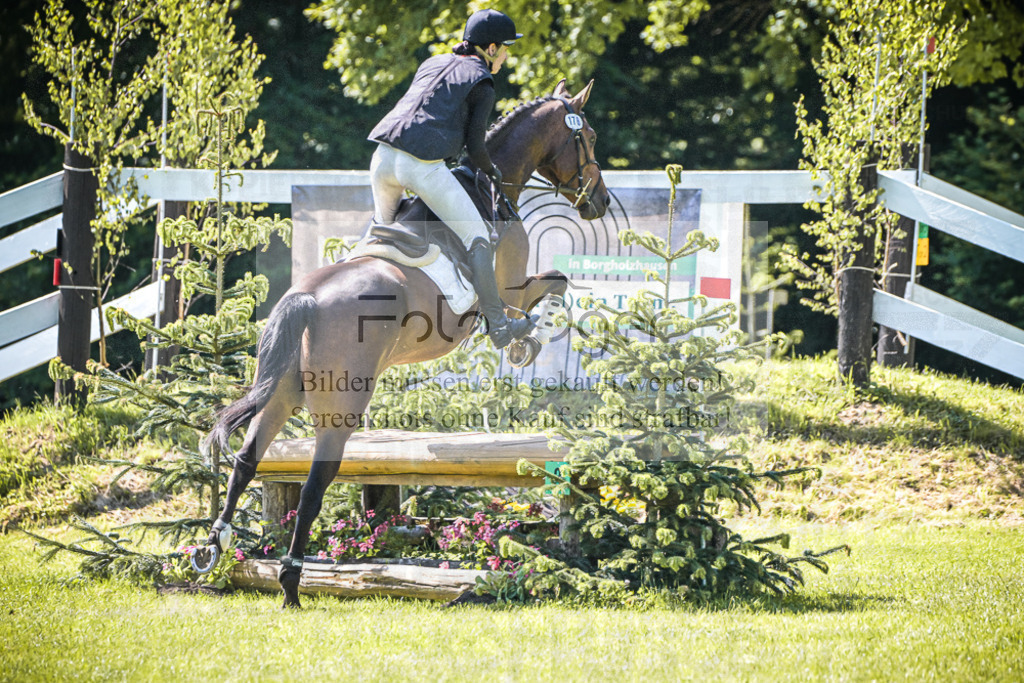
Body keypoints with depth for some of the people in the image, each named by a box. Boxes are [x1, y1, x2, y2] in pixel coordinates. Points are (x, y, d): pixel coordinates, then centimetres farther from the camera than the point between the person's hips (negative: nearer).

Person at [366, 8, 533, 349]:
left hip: (384, 155, 6)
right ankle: (498, 327, 0)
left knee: (384, 223, 33)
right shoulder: (482, 84, 4)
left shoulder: (432, 64, 24)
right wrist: (492, 173, 20)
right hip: (424, 167, -6)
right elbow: (475, 145, 0)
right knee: (477, 238, 3)